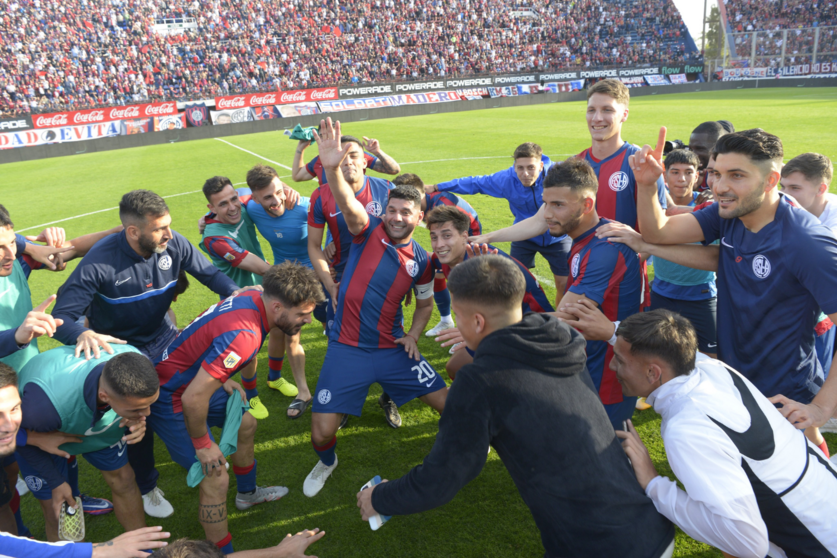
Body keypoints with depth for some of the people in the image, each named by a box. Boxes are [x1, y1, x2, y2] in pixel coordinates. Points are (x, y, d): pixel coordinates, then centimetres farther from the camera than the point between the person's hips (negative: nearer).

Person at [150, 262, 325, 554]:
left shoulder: (251, 298, -9)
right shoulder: (244, 335, -36)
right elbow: (193, 399, -35)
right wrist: (203, 444, -19)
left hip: (194, 378, 10)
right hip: (168, 397, -10)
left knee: (246, 424, 25)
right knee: (216, 479, -11)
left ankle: (247, 493, 49)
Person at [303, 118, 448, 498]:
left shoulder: (421, 260, 3)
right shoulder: (368, 231, -7)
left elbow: (425, 303, 20)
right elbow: (348, 205, -30)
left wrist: (414, 334, 2)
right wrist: (332, 169, -50)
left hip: (393, 349, 3)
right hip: (346, 349, -2)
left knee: (449, 405, 3)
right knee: (322, 432, -6)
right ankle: (326, 463, 33)